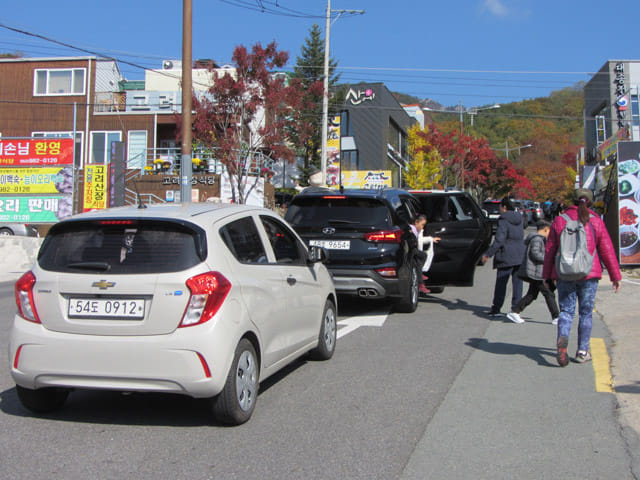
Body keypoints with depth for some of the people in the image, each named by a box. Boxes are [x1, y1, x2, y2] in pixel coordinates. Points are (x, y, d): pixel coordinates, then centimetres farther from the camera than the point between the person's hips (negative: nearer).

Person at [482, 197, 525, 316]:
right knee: (517, 283, 8)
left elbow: (499, 241, -18)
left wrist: (488, 254, -12)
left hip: (506, 258, -6)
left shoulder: (503, 221, -12)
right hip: (520, 256, 6)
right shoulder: (520, 219, 10)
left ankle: (496, 309, 4)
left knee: (501, 283, 0)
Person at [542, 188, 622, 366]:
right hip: (589, 274, 0)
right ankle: (582, 351, 12)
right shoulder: (596, 222, 0)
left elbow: (549, 250, 3)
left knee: (566, 310, 4)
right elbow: (607, 251, 1)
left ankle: (562, 338, -24)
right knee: (586, 312, 10)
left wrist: (547, 276, 11)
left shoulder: (559, 221, 2)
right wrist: (616, 276, 9)